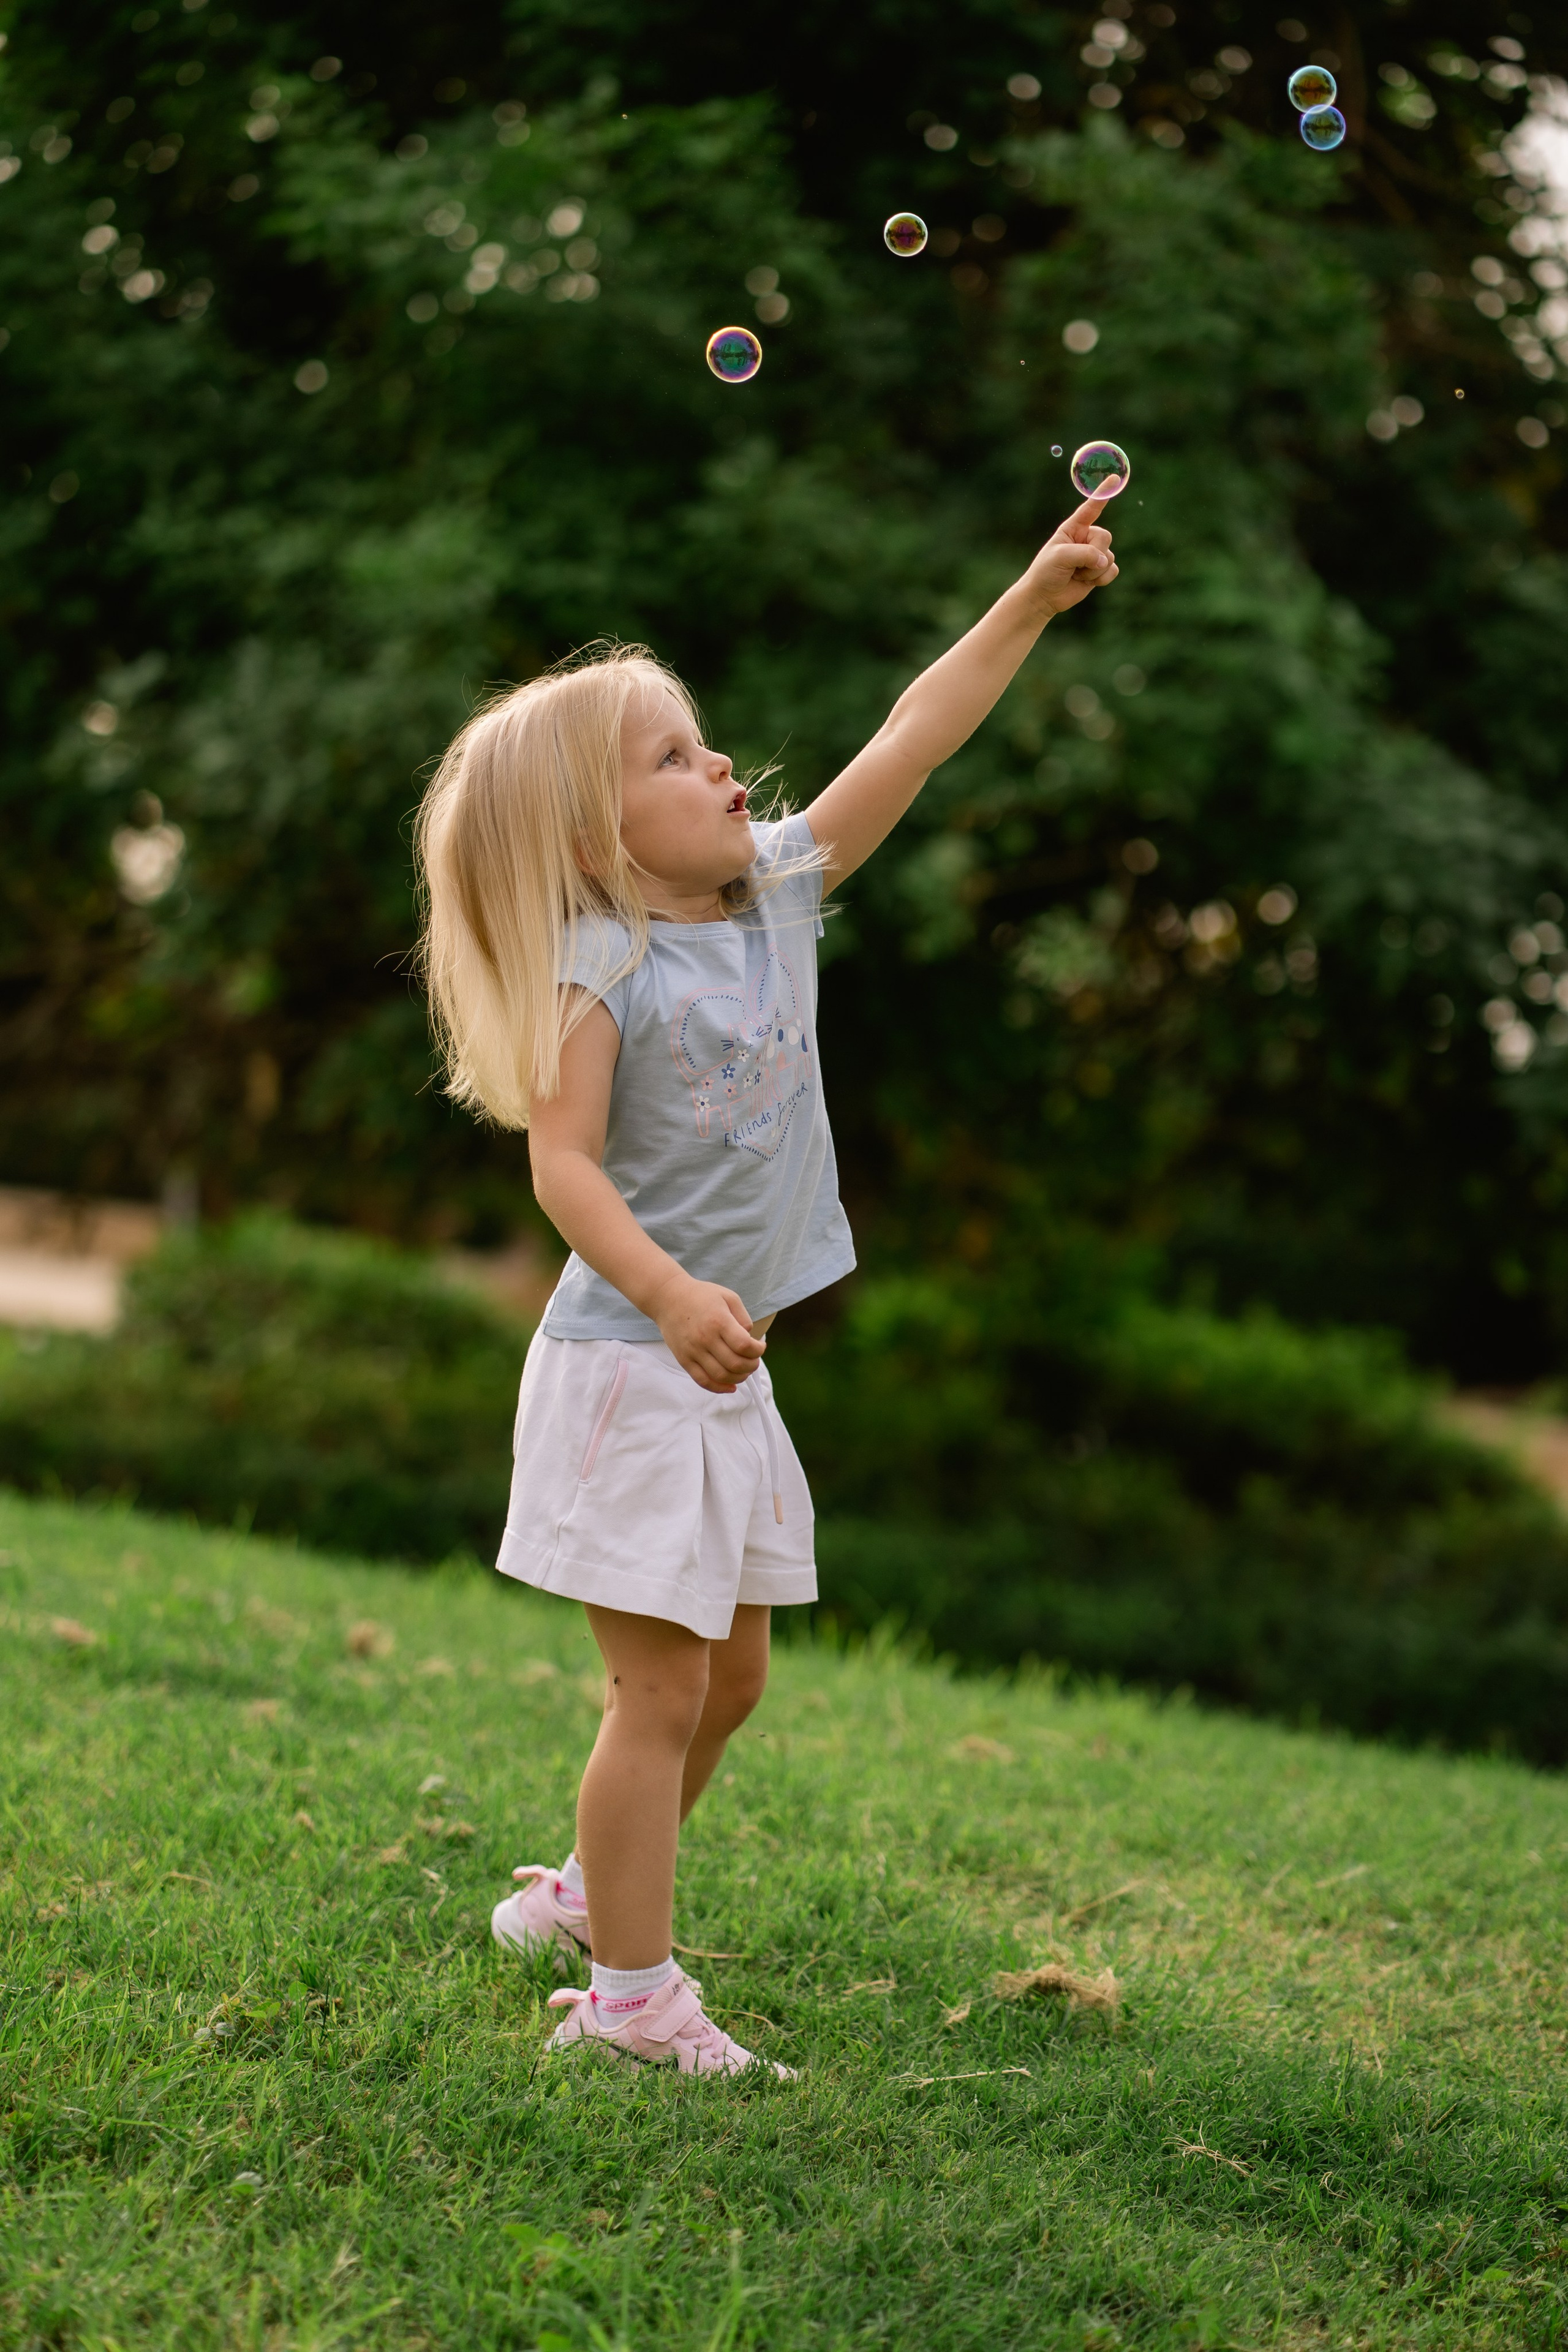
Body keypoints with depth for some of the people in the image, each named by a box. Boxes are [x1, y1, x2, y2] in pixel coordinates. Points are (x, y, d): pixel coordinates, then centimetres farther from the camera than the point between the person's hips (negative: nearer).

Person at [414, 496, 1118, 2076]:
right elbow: (563, 1164, -21)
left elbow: (908, 743, 7)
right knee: (661, 1684, -5)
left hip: (725, 1371, 8)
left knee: (729, 1672, 17)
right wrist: (674, 1295, -35)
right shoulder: (599, 970, -14)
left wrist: (1035, 598, 4)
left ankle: (587, 1893, 35)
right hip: (628, 1367, -8)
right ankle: (629, 1993, 4)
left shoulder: (778, 892, 7)